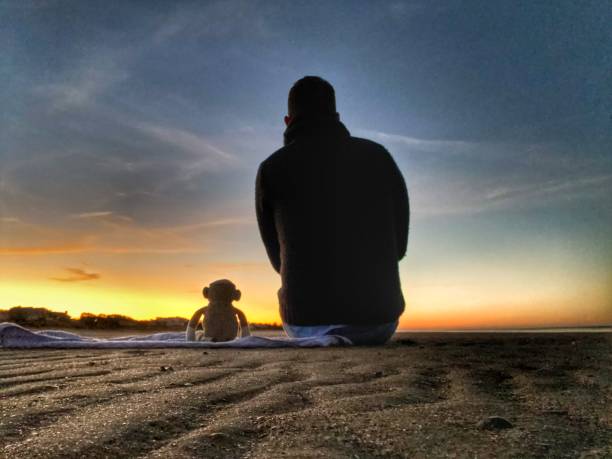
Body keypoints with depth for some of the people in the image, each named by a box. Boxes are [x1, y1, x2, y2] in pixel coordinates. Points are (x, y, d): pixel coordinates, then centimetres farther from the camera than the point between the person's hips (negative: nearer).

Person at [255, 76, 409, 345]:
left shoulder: (271, 169, 0)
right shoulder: (377, 156, 3)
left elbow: (278, 257, 10)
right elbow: (399, 244, 10)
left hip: (306, 323, -1)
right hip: (379, 322, 1)